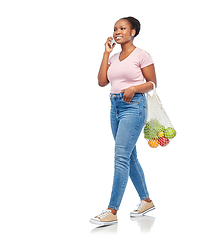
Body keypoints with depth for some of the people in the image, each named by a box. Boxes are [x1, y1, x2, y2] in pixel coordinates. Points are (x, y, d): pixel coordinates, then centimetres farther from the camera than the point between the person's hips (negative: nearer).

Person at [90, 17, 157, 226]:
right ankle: (146, 201, 25)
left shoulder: (141, 55, -3)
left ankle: (112, 211, -13)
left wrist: (134, 88, -18)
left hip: (133, 106, -7)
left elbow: (152, 83, -1)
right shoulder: (113, 58, 14)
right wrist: (106, 53, 4)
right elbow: (102, 81, 3)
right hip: (115, 107, 8)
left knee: (121, 156, -14)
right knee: (129, 156, 11)